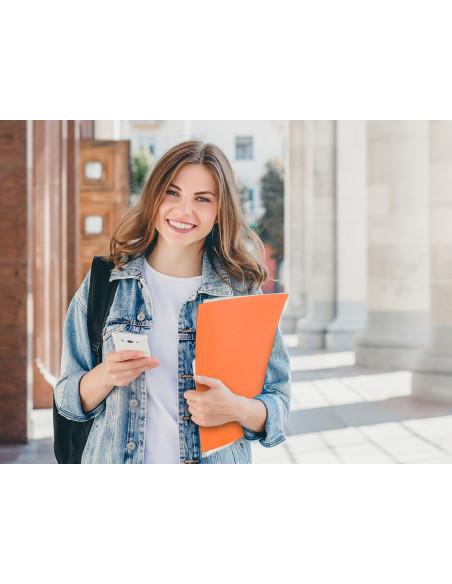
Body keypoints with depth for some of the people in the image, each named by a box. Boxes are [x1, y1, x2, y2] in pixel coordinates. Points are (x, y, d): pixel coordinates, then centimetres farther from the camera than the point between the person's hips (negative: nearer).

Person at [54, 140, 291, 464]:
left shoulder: (243, 293, -6)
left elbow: (278, 403, -3)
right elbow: (68, 399, 0)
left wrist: (236, 408, -22)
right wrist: (105, 376, -19)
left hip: (215, 462, -1)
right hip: (114, 460, 1)